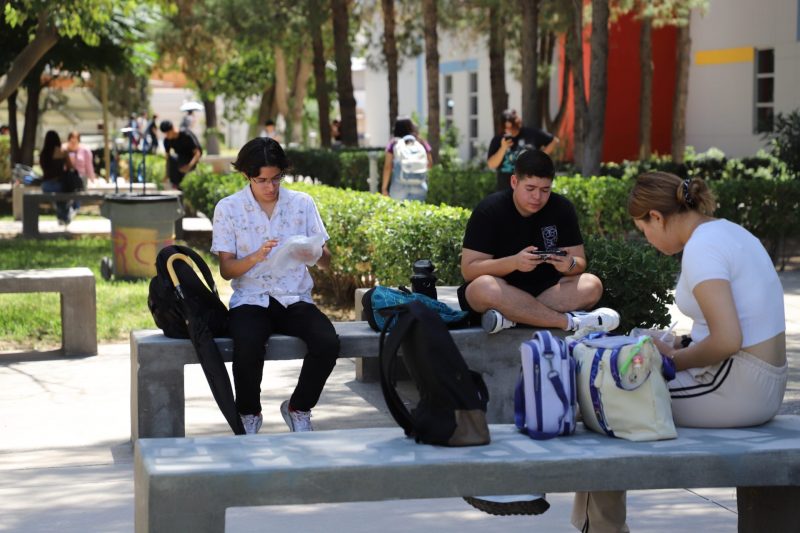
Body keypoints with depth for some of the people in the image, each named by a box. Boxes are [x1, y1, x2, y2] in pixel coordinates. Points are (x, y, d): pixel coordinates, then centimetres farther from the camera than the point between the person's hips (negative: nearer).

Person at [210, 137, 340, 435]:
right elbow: (226, 270, -2)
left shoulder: (302, 203, 7)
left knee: (328, 343, -28)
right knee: (247, 348, -35)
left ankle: (299, 409, 0)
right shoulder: (228, 208, 2)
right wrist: (256, 257, -22)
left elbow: (326, 262, 8)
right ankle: (248, 414, -4)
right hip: (251, 300, -2)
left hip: (295, 299, 2)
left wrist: (314, 256, -17)